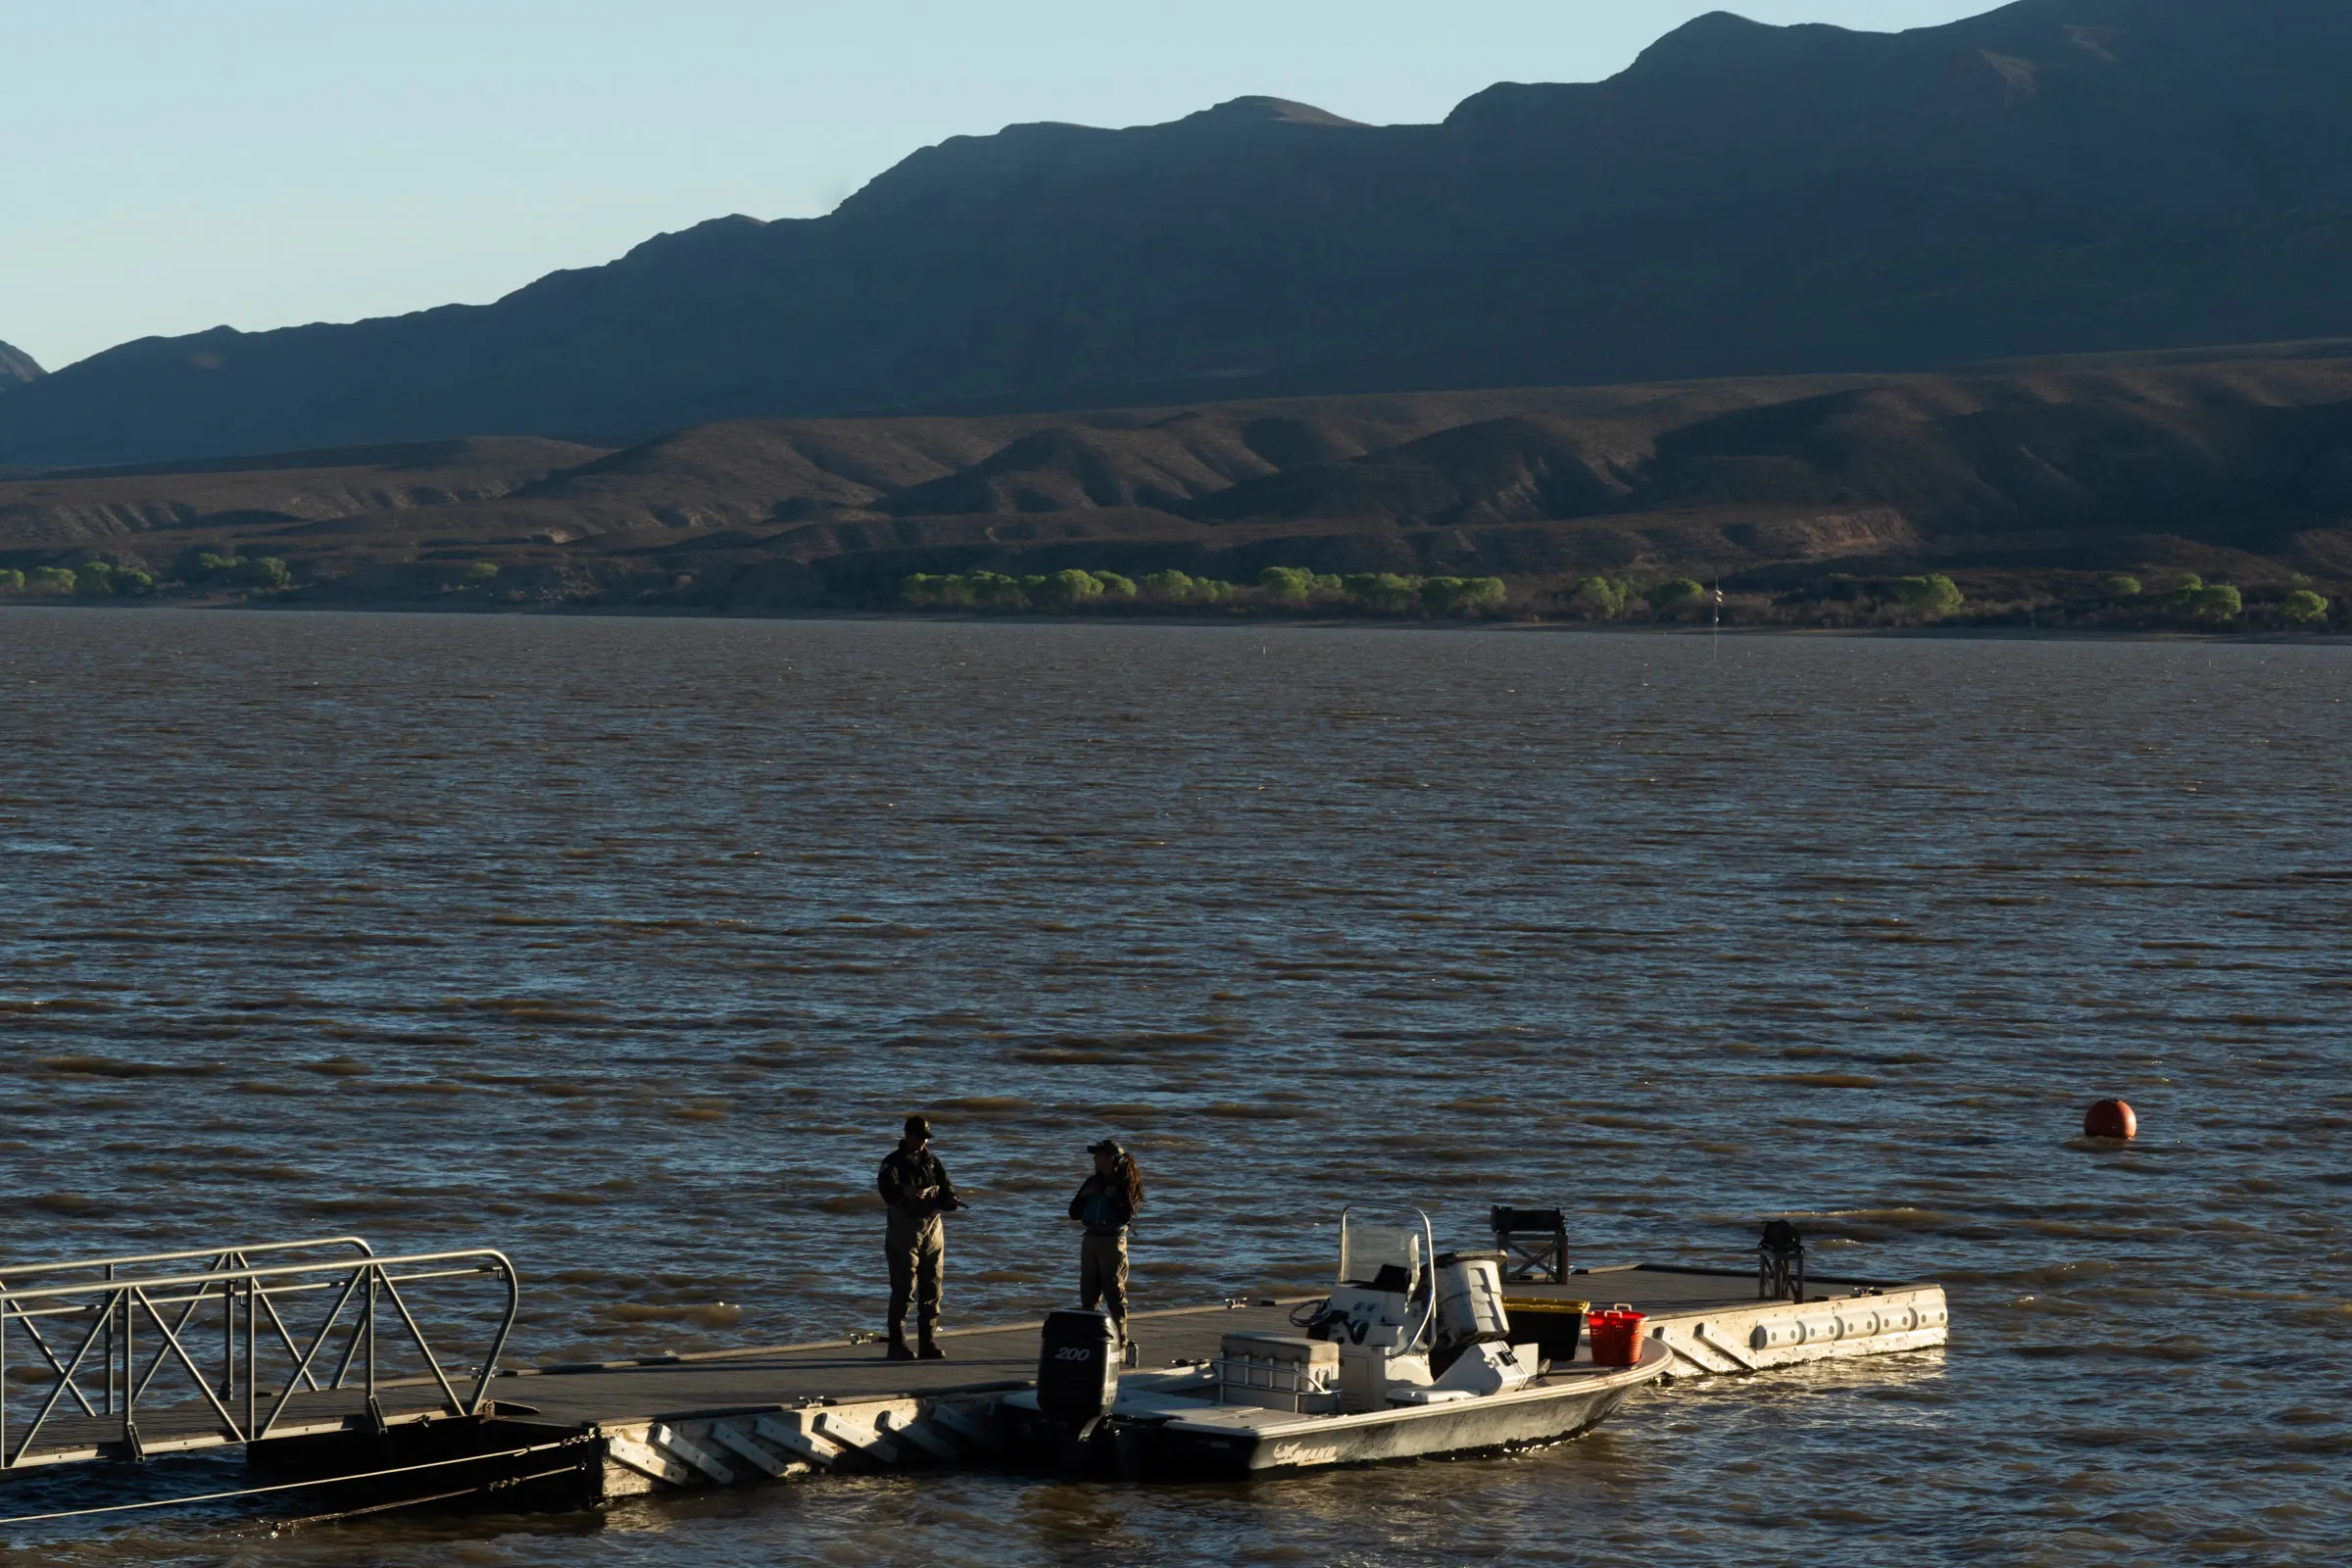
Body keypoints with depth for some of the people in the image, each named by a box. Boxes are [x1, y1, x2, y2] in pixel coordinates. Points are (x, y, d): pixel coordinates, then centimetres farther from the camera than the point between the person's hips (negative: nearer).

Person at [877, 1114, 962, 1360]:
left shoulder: (932, 1161, 13)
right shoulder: (893, 1162, -5)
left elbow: (946, 1188, 10)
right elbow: (888, 1189, -23)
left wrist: (951, 1199, -14)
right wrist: (906, 1194, -44)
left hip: (932, 1227, 6)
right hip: (904, 1231, -6)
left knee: (932, 1289, 7)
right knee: (904, 1289, -7)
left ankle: (928, 1342, 14)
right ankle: (897, 1344, -4)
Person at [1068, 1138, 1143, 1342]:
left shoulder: (1124, 1185, -6)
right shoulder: (1092, 1183, 11)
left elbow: (1126, 1216, -16)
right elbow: (1074, 1213, 12)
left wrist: (1112, 1198, -17)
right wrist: (1084, 1196, -3)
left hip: (1113, 1242, -6)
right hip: (1090, 1239, 6)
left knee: (1115, 1294, -5)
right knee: (1088, 1295, 8)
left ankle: (1120, 1340, -1)